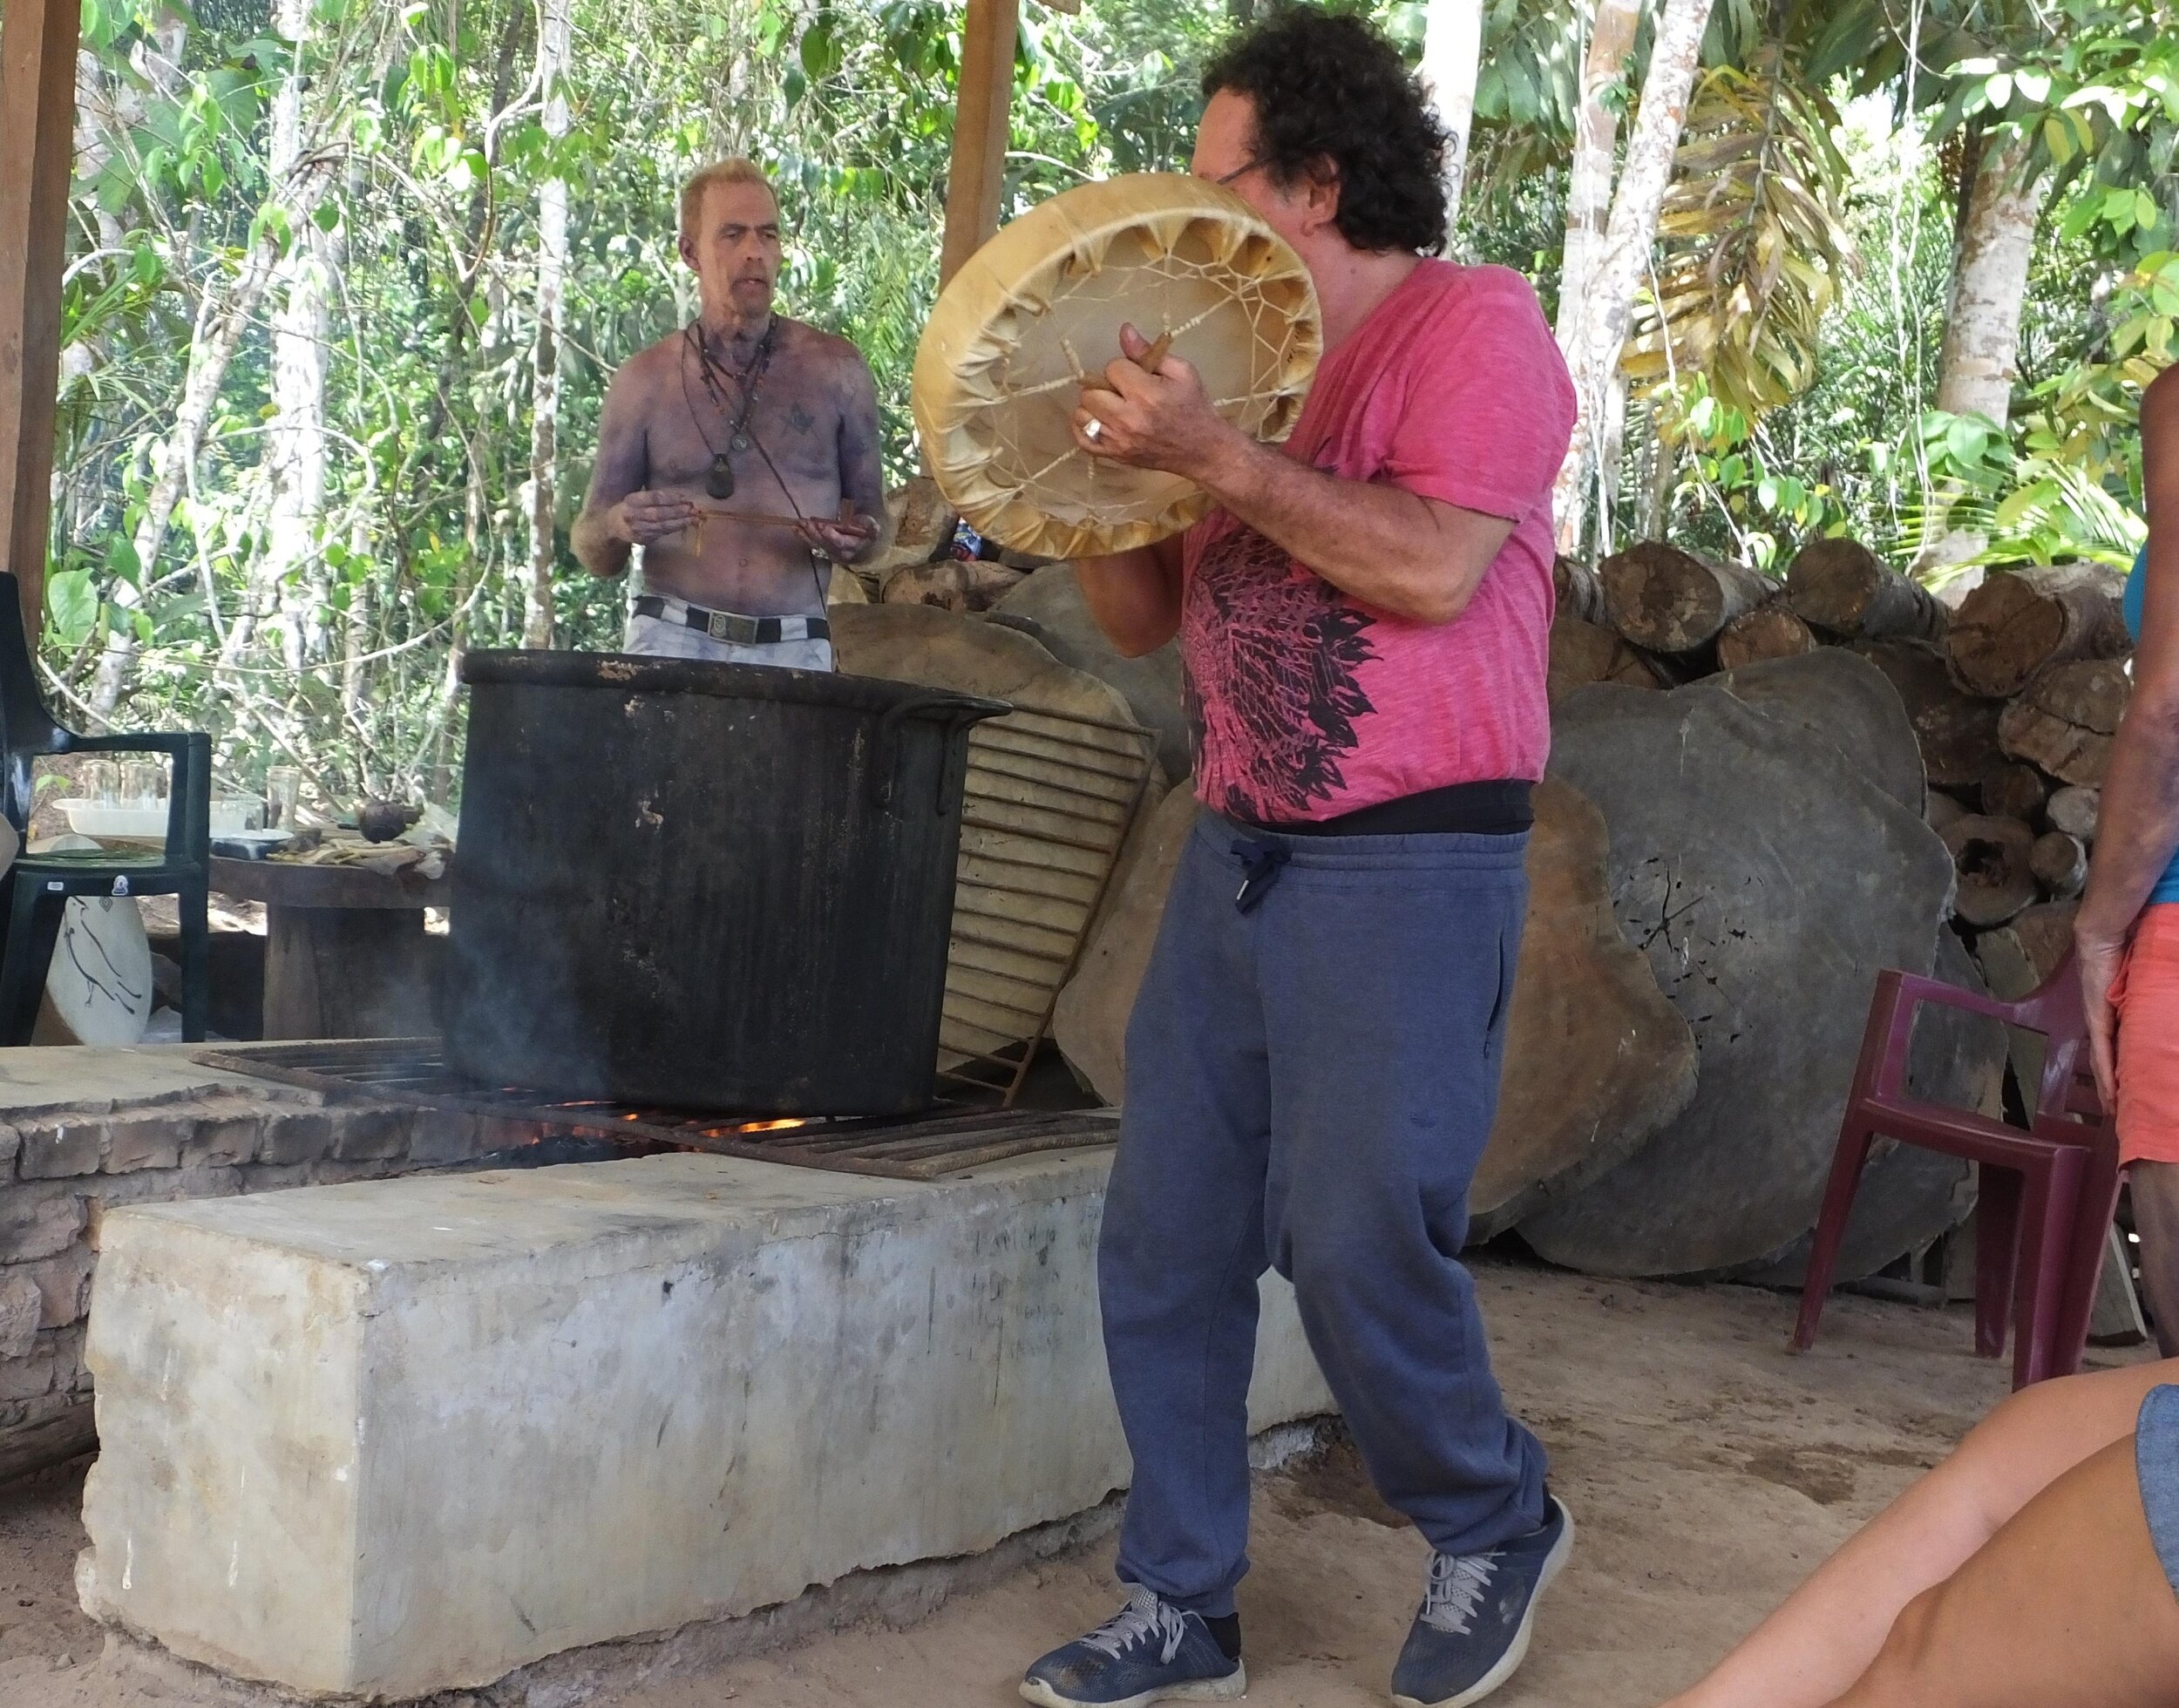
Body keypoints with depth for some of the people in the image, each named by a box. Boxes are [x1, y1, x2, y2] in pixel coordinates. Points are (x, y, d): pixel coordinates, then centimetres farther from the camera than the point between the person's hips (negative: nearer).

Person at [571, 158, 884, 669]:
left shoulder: (835, 368, 8)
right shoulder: (645, 379, 7)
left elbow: (874, 514, 15)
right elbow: (592, 552, 12)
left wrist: (858, 541, -7)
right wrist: (617, 528, -11)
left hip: (796, 650, 0)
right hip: (672, 640, 0)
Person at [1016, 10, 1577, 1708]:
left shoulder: (1471, 326, -7)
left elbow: (1431, 565, -22)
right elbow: (1149, 617, 16)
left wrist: (1212, 454, -23)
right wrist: (1099, 459, -1)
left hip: (1406, 877, -7)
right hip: (1238, 855, 8)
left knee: (1356, 1242, -7)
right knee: (1164, 1239, 5)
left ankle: (1496, 1525, 20)